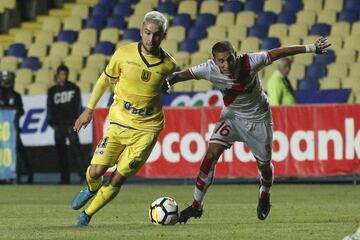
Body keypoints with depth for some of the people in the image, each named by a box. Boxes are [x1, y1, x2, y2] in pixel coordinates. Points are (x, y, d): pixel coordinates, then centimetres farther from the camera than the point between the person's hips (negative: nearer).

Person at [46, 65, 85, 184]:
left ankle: (82, 173, -21)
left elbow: (78, 106, 6)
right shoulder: (52, 90, 13)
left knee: (75, 149, -15)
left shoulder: (74, 88, 9)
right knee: (61, 152, 3)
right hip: (58, 125, 3)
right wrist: (51, 122, 1)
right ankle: (64, 177, 6)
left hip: (71, 124, -3)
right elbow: (50, 108, 11)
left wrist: (76, 122, -4)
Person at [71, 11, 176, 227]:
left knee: (117, 180, -4)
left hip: (147, 129, -1)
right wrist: (89, 109, 10)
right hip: (119, 122, 1)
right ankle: (92, 189, 31)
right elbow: (106, 79, 6)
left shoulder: (168, 65, -10)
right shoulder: (124, 54, -10)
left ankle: (87, 215, 18)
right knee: (96, 171, -7)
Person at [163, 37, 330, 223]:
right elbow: (184, 74, -18)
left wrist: (310, 48, -18)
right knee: (212, 153, -18)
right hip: (232, 116, 1)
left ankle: (265, 195, 46)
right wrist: (168, 82, -39)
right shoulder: (210, 69, -26)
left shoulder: (250, 62, -30)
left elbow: (279, 53, -22)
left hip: (258, 119, -1)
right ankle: (196, 206, -10)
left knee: (264, 164, 11)